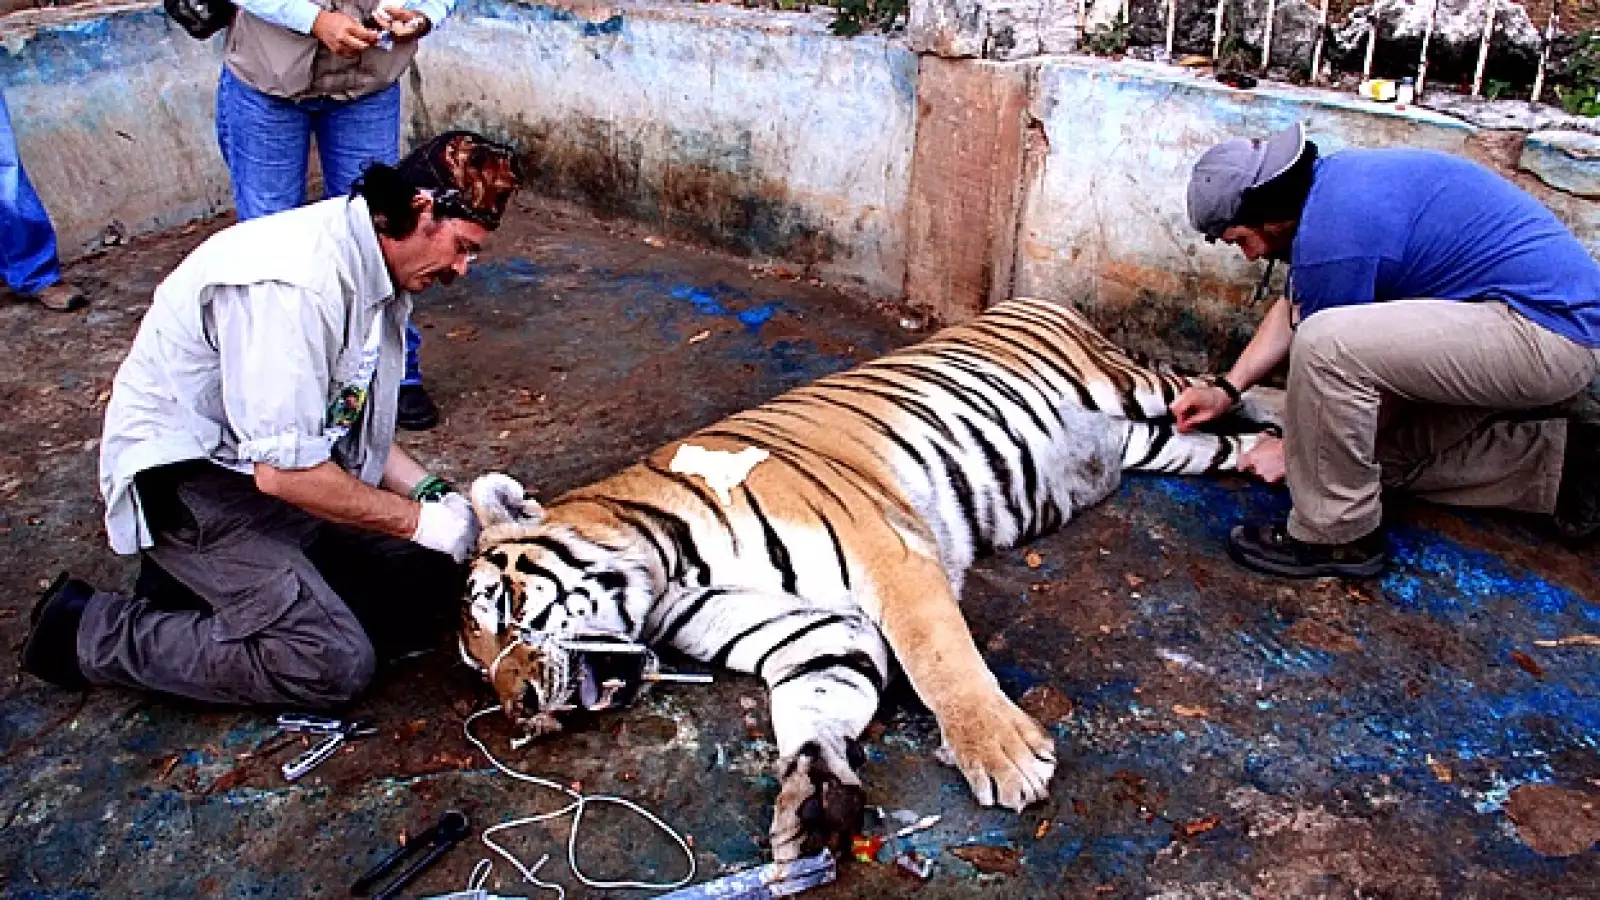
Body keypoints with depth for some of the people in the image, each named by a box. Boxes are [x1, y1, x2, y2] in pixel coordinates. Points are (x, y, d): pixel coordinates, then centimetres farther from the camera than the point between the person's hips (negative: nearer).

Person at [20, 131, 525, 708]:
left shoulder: (379, 267, 0)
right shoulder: (296, 281, -29)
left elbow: (349, 419, 10)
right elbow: (283, 471, -28)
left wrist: (431, 491, -3)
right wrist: (417, 520, -18)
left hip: (279, 459, 9)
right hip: (187, 480, -9)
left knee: (432, 579, 1)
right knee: (334, 662, -16)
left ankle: (206, 576, 9)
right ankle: (89, 631, -1)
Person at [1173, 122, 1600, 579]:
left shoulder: (1331, 233, -22)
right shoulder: (1331, 179, 8)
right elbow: (1294, 306, 20)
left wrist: (1292, 450, 6)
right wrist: (1227, 388, 15)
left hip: (1545, 329, -11)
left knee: (1325, 345, -28)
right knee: (1376, 446, 17)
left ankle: (1334, 536, -11)